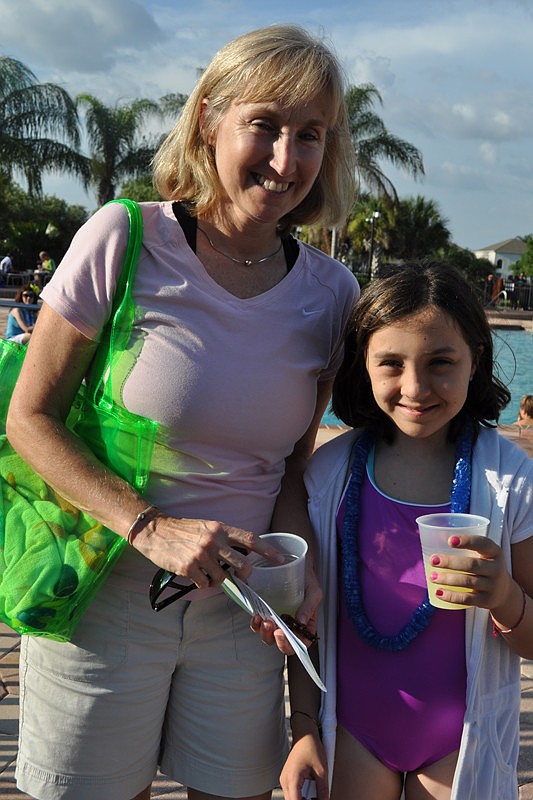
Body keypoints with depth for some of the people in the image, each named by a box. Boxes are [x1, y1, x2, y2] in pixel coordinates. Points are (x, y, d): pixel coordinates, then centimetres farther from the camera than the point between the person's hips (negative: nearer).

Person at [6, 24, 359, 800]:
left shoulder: (331, 293, -3)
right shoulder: (123, 241, -15)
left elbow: (292, 460, 7)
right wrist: (151, 528, -21)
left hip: (239, 608, 3)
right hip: (105, 597, -3)